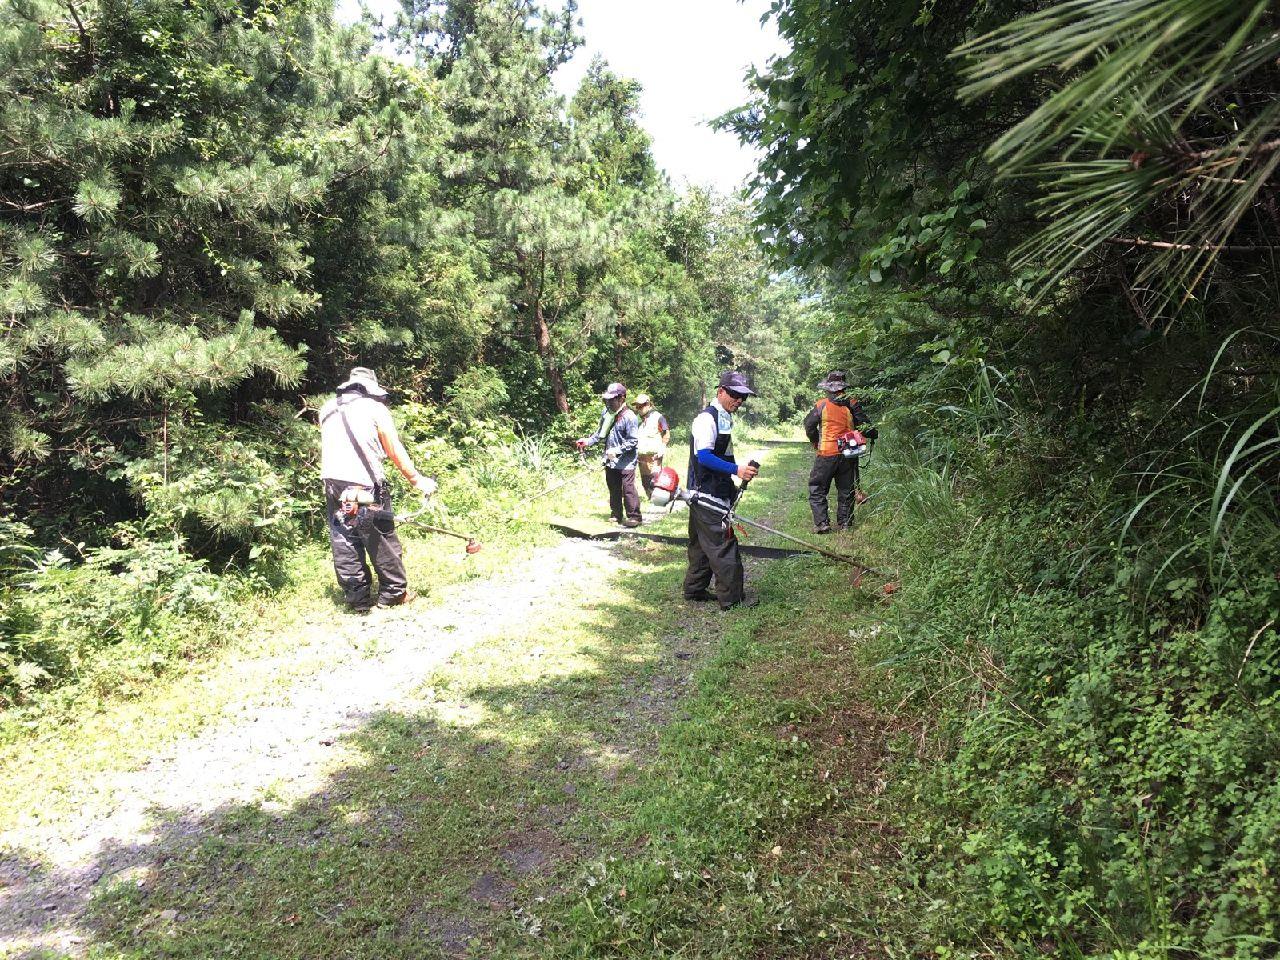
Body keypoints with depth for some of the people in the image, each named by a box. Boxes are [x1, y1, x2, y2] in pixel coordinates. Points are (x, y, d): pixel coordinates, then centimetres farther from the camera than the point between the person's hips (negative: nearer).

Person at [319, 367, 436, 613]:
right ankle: (393, 593, 16)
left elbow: (331, 447, 17)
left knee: (344, 543, 8)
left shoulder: (327, 409, 17)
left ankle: (358, 600, 14)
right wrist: (417, 480, 10)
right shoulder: (375, 408, 3)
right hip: (365, 484, -5)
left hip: (332, 482, 5)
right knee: (382, 541, 6)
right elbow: (396, 451, 3)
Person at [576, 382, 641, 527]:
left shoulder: (629, 417, -17)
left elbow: (633, 441, -17)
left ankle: (634, 516, 3)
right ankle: (616, 514, 27)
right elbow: (600, 433, 14)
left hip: (625, 462, -7)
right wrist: (587, 441, 0)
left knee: (628, 489, -6)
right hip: (610, 461, 7)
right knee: (613, 489, 16)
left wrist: (617, 450, -25)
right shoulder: (606, 413, 5)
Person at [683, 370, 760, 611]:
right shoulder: (707, 418, -15)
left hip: (718, 493, 10)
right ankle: (731, 597, -1)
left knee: (703, 543, 17)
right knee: (723, 543, -7)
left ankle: (695, 589, 27)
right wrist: (736, 470, -28)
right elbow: (704, 456, -24)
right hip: (707, 493, -10)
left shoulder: (724, 419, 15)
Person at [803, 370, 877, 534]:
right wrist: (874, 434, 20)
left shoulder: (821, 405, -6)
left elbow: (809, 426, 0)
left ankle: (822, 523, -2)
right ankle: (845, 523, 17)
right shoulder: (852, 405, -2)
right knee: (846, 490, 14)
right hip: (848, 455, 3)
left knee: (817, 489, 6)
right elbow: (865, 425, -2)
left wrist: (815, 442, 17)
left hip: (826, 454, -3)